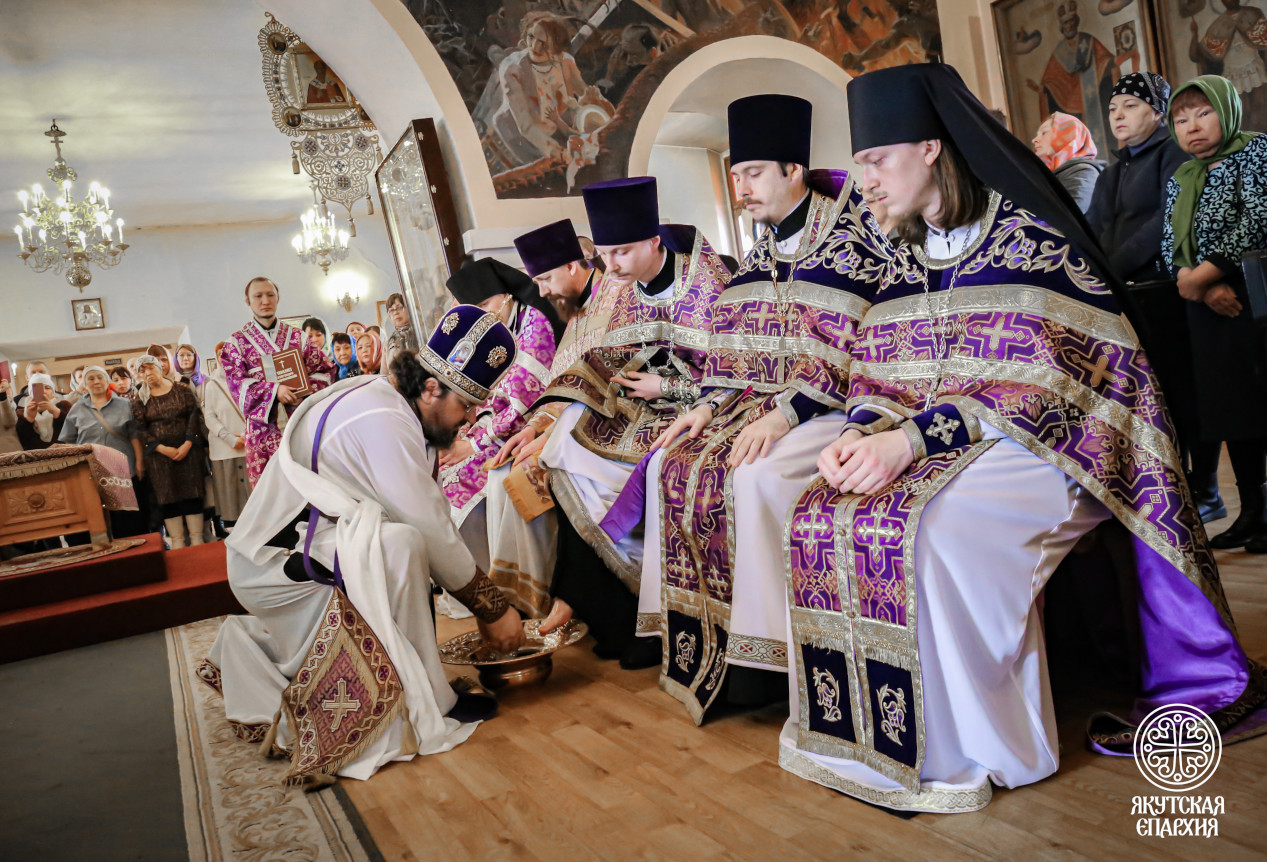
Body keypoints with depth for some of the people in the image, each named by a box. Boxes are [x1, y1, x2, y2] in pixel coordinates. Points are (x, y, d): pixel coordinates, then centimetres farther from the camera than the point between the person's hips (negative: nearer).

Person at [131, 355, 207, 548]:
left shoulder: (182, 390, 4)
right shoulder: (140, 400, 6)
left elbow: (194, 416, -2)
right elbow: (140, 430, 0)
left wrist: (187, 444, -13)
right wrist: (163, 449, -13)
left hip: (188, 451, -1)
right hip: (159, 455, 1)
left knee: (192, 493, -1)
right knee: (168, 498, 1)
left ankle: (197, 540, 5)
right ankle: (177, 543, 6)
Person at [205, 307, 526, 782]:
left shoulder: (381, 397, 6)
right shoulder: (383, 422, -24)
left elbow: (431, 517, 7)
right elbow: (432, 532, -23)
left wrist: (487, 596, 6)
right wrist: (493, 608, -12)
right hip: (275, 567, -10)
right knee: (402, 546, -30)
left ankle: (255, 645, 33)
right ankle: (423, 705, -19)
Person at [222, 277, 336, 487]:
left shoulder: (296, 336, 14)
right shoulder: (237, 342, 11)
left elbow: (325, 368, 9)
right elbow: (237, 383, -1)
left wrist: (308, 390, -12)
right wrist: (274, 390, -17)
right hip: (264, 427, -1)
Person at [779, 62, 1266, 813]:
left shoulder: (1027, 237, -7)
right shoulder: (908, 259, 15)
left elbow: (1035, 380, -16)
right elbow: (882, 377, 12)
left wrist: (913, 439, -25)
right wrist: (861, 437, -10)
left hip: (1039, 440, -6)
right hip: (932, 448, 7)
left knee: (925, 521, -34)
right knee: (819, 518, -17)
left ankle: (977, 748, -16)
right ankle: (872, 730, -6)